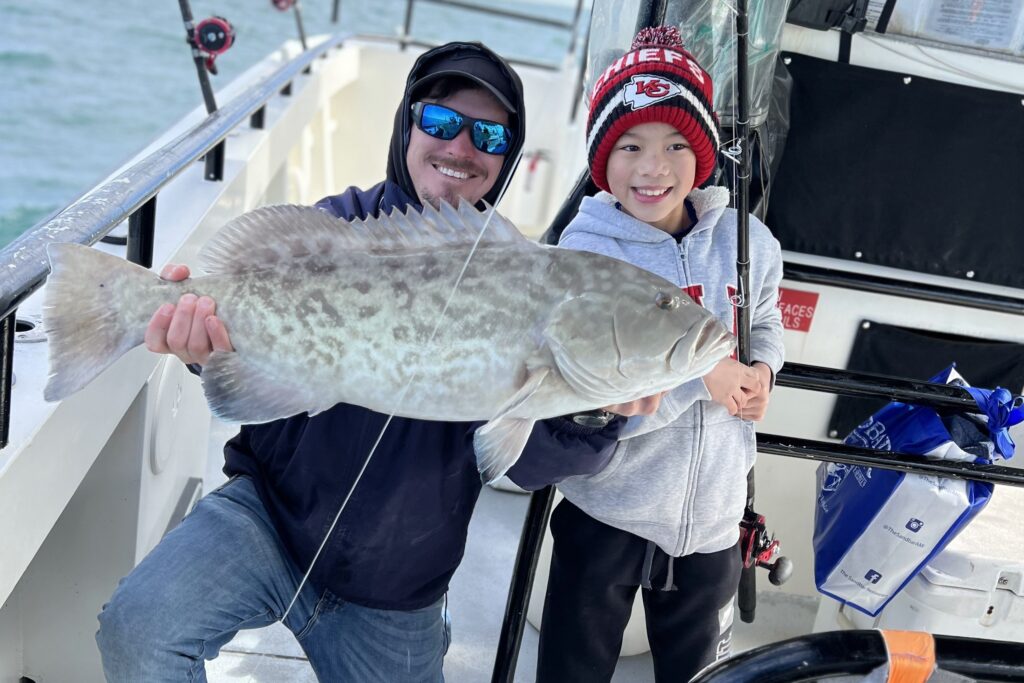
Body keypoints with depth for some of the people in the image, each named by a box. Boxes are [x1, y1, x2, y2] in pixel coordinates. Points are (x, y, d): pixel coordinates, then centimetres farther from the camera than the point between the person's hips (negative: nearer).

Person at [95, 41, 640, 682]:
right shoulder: (340, 226, -4)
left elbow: (529, 460, -8)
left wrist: (593, 417, -29)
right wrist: (210, 336, -45)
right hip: (272, 511, -2)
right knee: (138, 627, -25)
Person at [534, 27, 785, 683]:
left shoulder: (745, 240, -5)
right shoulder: (583, 254, -16)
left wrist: (761, 370, -6)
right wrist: (701, 377, -24)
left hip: (713, 517, 4)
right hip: (606, 514, -3)